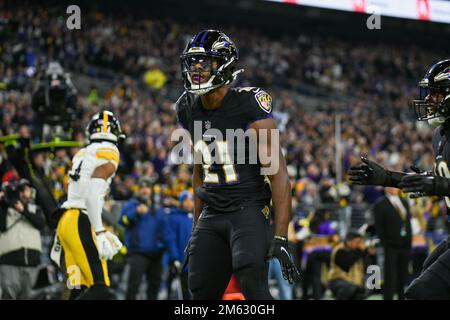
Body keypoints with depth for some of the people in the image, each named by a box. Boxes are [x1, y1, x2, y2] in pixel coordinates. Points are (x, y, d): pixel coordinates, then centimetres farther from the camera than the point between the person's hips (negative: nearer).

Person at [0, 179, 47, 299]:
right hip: (10, 259, -3)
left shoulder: (35, 209, 18)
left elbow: (41, 224, -2)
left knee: (25, 295, 6)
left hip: (31, 259, 3)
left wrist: (23, 210, -13)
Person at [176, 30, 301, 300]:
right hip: (212, 215, 7)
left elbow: (278, 175, -17)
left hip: (249, 209, -6)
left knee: (251, 280, -29)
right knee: (202, 293, 3)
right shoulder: (189, 109, 6)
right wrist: (197, 230, 20)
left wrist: (280, 238, -23)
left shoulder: (250, 107, -15)